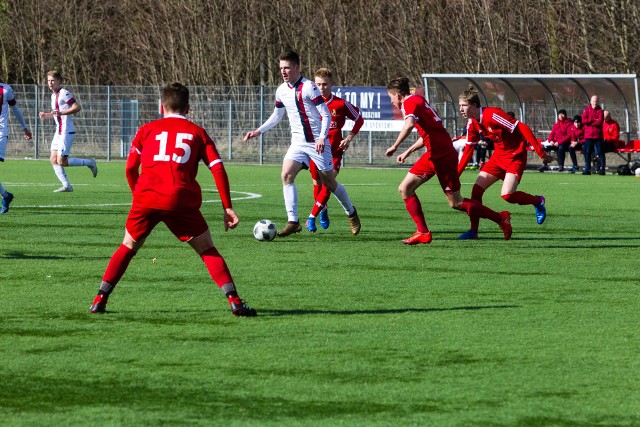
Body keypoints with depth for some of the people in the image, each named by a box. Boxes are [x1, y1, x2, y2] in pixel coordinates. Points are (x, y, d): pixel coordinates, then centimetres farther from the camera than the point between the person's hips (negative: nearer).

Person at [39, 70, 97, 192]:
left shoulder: (64, 94, -12)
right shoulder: (54, 95, 18)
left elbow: (77, 107, -23)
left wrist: (61, 113, -32)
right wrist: (46, 115, 18)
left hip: (67, 132, -10)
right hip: (58, 132, 10)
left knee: (61, 162, -11)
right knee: (54, 160, 2)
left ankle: (89, 163, 4)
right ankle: (66, 186, 5)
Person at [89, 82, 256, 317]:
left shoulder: (147, 130, 18)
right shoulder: (197, 132, 16)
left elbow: (130, 168, 13)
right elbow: (218, 169, 6)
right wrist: (227, 207, 7)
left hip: (146, 198, 1)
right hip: (182, 200, -1)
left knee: (128, 248, 19)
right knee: (207, 250, 8)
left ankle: (100, 299, 11)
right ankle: (234, 301, -5)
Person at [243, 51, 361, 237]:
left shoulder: (308, 87, -13)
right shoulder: (281, 91, 6)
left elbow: (326, 114, -13)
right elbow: (277, 116, 22)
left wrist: (322, 138, -24)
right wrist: (258, 131, 11)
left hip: (317, 143, -5)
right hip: (298, 143, 5)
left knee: (329, 182, 5)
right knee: (286, 175, -17)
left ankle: (351, 213, 30)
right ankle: (293, 222, -17)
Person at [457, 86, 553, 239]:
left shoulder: (492, 115, -25)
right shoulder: (472, 123, 1)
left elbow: (522, 128, -26)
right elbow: (468, 149, 13)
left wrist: (541, 152, -27)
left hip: (515, 156, -8)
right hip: (499, 156, 8)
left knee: (507, 195, -21)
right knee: (477, 189, -3)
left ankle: (538, 201, 8)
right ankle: (473, 230, 5)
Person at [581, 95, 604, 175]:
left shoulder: (600, 111, 4)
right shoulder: (586, 110, 9)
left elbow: (600, 121, -10)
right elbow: (584, 120, -5)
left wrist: (589, 122, -7)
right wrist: (594, 120, -9)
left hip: (598, 136, -2)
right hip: (588, 135, 2)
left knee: (599, 153, -4)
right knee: (587, 153, 4)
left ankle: (602, 169, -4)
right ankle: (587, 169, 10)